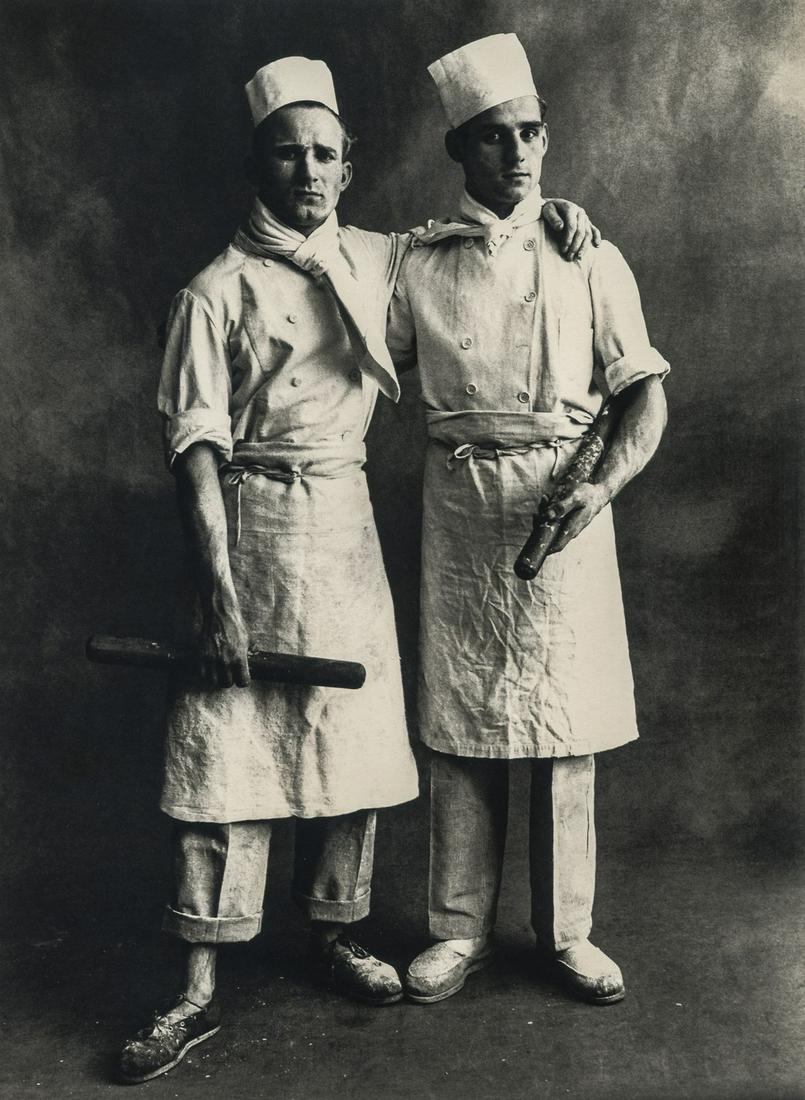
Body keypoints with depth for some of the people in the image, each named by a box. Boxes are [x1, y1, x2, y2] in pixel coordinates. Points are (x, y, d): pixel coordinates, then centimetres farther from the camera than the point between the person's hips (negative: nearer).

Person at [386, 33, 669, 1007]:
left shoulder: (588, 258, 5)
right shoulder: (419, 264, 8)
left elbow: (647, 393, 2)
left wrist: (604, 484, -14)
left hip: (566, 501, 0)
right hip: (459, 500, 1)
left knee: (563, 723, 4)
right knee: (459, 720, 5)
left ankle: (564, 932, 20)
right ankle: (459, 930, 19)